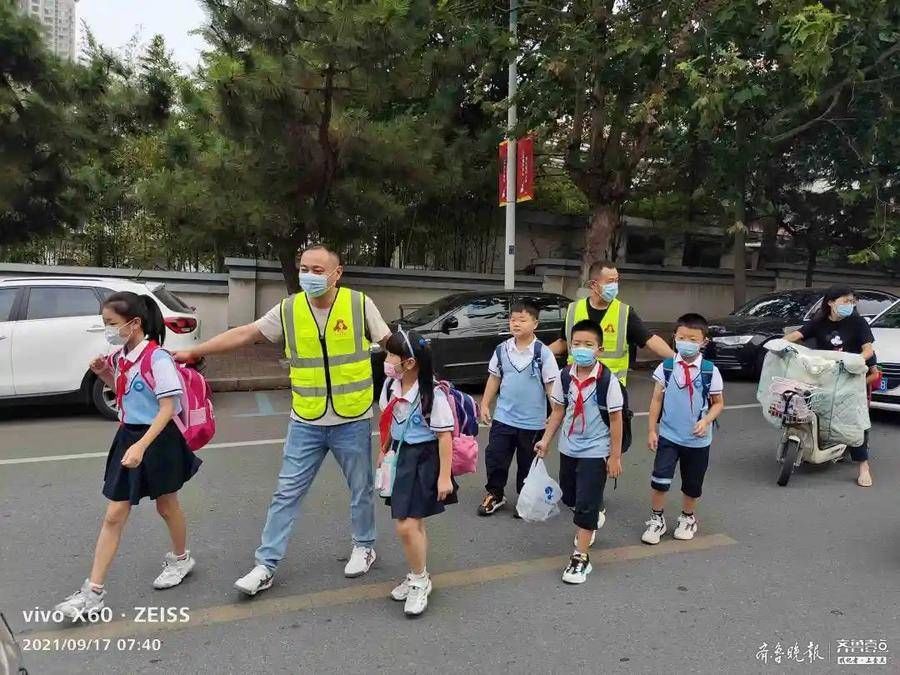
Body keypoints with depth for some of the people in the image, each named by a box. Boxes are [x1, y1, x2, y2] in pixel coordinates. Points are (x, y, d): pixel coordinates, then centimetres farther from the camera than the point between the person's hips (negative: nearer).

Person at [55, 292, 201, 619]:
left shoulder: (157, 359, -21)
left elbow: (168, 408, -23)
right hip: (128, 436, 7)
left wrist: (142, 445, -30)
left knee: (167, 506, 15)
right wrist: (103, 374, 2)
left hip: (157, 440, -6)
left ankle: (180, 559, 40)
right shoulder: (120, 357, 3)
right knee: (114, 515, 6)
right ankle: (94, 591, 12)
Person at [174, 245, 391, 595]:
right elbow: (244, 334, 3)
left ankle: (364, 546, 38)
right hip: (306, 422, 2)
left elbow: (391, 343, -1)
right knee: (286, 493, 6)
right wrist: (193, 352, 4)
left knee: (361, 489, 15)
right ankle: (266, 566, 18)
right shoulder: (288, 310, -3)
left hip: (353, 421, -1)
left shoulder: (359, 304, -9)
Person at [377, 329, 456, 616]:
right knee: (412, 522, 15)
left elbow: (445, 436, -18)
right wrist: (384, 451, 20)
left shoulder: (432, 395, -21)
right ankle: (417, 576, 35)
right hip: (401, 456, 7)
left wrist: (444, 476, -18)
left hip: (423, 460, -7)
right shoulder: (391, 386, 0)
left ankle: (420, 581, 16)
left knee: (407, 525, -6)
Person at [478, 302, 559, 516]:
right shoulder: (502, 350, 0)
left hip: (532, 421, -3)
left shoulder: (543, 353, -11)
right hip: (503, 417, 3)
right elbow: (494, 378, 9)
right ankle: (495, 495, 28)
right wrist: (485, 405, 8)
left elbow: (551, 384, -9)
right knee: (494, 457, 8)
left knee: (527, 463, 12)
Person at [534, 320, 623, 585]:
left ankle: (580, 558, 9)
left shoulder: (608, 380, -17)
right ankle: (589, 524, 51)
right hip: (568, 448, 5)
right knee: (570, 497, 20)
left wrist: (615, 456, -10)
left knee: (587, 503, -3)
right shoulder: (564, 377, -4)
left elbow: (616, 420, -12)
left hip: (595, 451, -5)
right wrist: (546, 440, 2)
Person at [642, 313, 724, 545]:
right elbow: (657, 400, -1)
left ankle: (688, 518, 39)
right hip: (668, 435, 0)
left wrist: (706, 421, -17)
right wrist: (652, 430, -2)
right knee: (660, 479, -8)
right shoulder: (666, 367, -6)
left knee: (692, 483, 14)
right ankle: (656, 520, 14)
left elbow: (718, 403, 1)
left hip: (698, 439, 0)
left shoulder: (710, 371, -8)